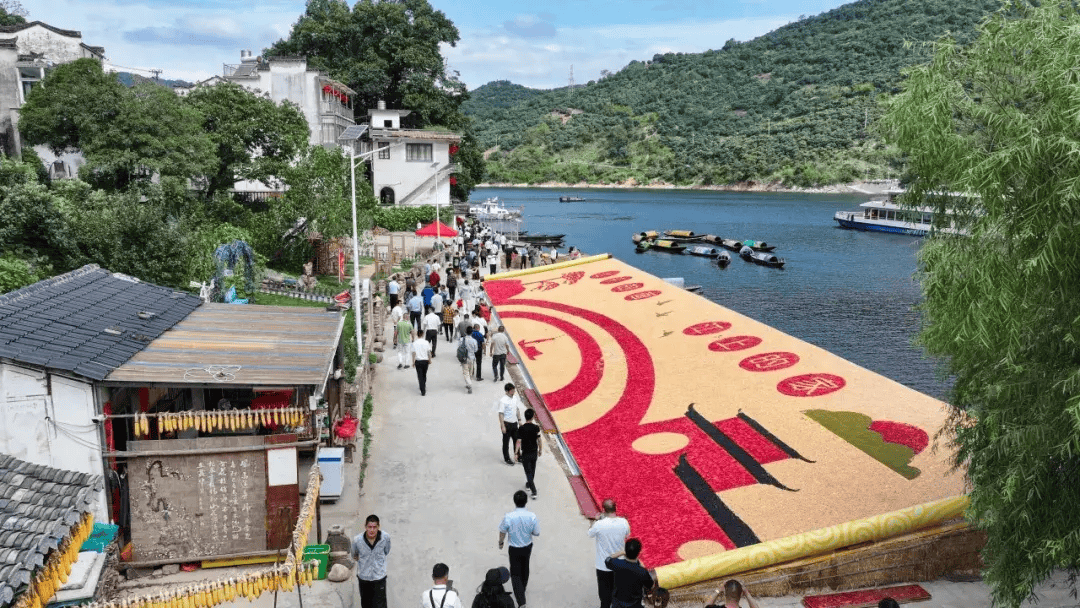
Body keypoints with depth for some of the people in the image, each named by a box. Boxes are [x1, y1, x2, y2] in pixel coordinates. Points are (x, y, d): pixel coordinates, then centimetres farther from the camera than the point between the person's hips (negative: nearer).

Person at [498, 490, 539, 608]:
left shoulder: (508, 517, -26)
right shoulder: (532, 516, -22)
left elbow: (502, 532, -11)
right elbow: (536, 533, -10)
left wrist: (501, 542, 9)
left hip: (514, 549, -3)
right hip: (527, 547, 3)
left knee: (515, 573, 8)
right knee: (524, 568, 27)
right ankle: (522, 589, 49)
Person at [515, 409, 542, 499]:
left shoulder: (521, 429, -17)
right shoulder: (536, 428, -11)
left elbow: (518, 442, -14)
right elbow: (539, 441, -5)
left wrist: (516, 452, -2)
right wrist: (540, 450, 11)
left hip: (525, 454, -3)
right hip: (534, 452, 3)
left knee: (528, 472, 4)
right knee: (532, 470, 24)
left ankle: (534, 492, -2)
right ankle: (529, 484, 44)